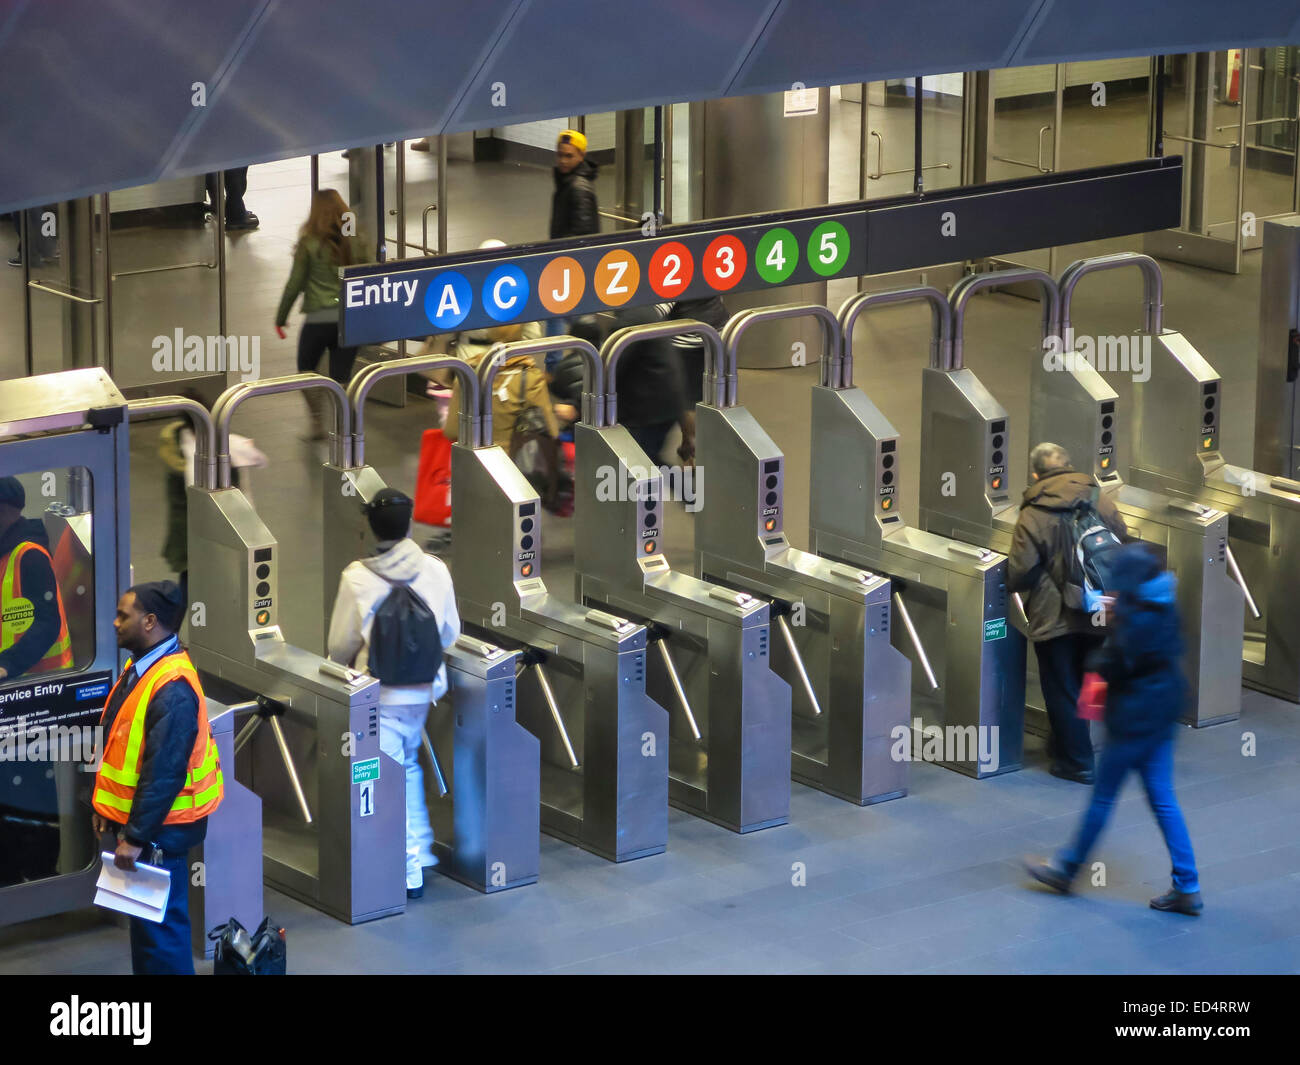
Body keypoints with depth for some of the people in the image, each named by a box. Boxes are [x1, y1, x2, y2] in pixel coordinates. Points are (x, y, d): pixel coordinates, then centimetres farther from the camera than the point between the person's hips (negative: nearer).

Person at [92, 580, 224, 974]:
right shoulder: (140, 668, 6)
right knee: (143, 922, 20)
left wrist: (137, 837, -25)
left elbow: (164, 772, -27)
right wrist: (108, 809, 17)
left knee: (160, 925, -1)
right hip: (134, 818, 10)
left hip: (158, 829, -10)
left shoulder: (172, 689, -26)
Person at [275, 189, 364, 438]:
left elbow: (295, 284, -2)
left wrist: (281, 317, 9)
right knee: (340, 376, 8)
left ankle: (318, 421, 6)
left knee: (307, 370, 17)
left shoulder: (309, 244, -6)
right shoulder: (355, 241, 1)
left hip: (319, 318, -3)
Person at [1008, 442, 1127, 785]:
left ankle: (1077, 763, 9)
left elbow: (1019, 575, -16)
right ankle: (1065, 747, 34)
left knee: (1062, 691, 6)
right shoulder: (1100, 503, -2)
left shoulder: (1033, 517, -14)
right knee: (1084, 685, 20)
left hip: (1054, 618, -5)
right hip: (1098, 614, 5)